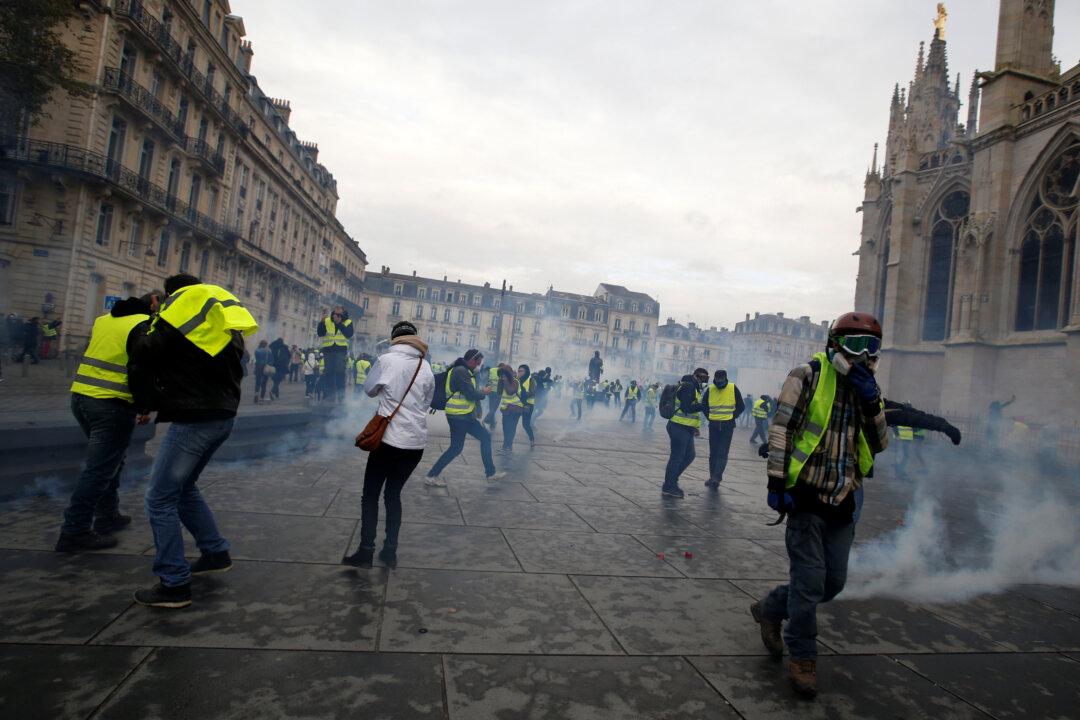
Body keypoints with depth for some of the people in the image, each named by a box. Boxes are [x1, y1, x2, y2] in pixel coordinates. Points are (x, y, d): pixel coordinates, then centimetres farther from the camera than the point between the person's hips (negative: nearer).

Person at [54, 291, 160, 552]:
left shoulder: (104, 319, 16)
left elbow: (94, 356, 21)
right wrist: (144, 408, 1)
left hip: (81, 395, 8)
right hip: (113, 404, -8)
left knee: (108, 461, 21)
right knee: (99, 468, -3)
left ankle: (108, 517, 29)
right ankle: (74, 532, -1)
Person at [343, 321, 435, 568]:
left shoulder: (387, 359, -6)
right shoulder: (426, 367, 5)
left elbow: (369, 389, 7)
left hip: (390, 438, -4)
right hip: (417, 441, 4)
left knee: (371, 494, 8)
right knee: (393, 494, 16)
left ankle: (366, 551, 6)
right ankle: (389, 552, 17)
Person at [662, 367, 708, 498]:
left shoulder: (694, 388, 18)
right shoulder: (688, 387, -15)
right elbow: (687, 408, -24)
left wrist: (696, 427, 20)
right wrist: (704, 406, -18)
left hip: (686, 429, 10)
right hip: (679, 428, -10)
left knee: (689, 456, 16)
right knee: (676, 457, -4)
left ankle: (672, 479, 24)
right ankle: (668, 487, 5)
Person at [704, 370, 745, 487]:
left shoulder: (733, 388, -7)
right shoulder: (710, 389, -2)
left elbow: (741, 407, 2)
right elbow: (704, 405, 14)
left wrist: (732, 417, -4)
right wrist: (709, 417, 6)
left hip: (728, 426, -3)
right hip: (713, 425, 3)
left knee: (722, 453, -8)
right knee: (713, 453, 8)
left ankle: (716, 477, -9)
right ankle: (713, 478, 17)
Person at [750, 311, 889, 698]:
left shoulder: (866, 388, 12)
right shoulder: (809, 376, -8)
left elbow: (880, 444, 6)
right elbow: (781, 429, -12)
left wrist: (872, 402, -9)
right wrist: (777, 481, -16)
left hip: (841, 501, 7)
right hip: (806, 495, -6)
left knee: (833, 582, 11)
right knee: (810, 581, -3)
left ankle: (770, 608, 32)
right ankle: (802, 657, 16)